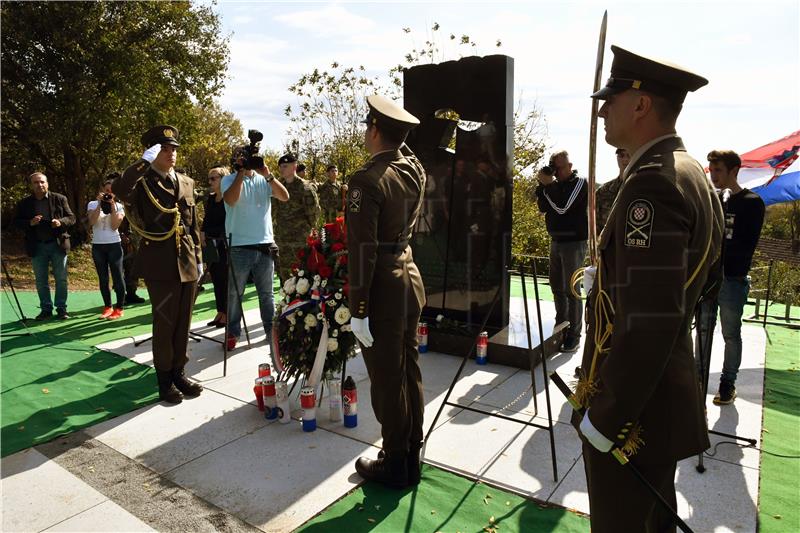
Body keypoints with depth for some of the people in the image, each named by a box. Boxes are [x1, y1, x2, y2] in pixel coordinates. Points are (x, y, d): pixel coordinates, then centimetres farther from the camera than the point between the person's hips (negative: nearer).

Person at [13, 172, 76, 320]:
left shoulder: (60, 199, 0)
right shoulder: (24, 203, 3)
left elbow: (71, 218, 2)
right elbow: (17, 222, 4)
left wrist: (60, 222, -19)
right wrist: (30, 223, -16)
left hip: (58, 244, -1)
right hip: (37, 246, 1)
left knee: (61, 279, 3)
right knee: (41, 280, 7)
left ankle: (61, 309, 12)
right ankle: (46, 309, 16)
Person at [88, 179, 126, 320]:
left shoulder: (119, 206, 4)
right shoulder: (93, 204, 6)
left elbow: (115, 226, -8)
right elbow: (92, 221, -11)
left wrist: (112, 206, -10)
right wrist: (100, 204, -13)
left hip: (114, 245, -2)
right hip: (97, 246, 2)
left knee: (118, 277, -3)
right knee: (103, 278, 7)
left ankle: (119, 308, 2)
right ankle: (107, 307, 14)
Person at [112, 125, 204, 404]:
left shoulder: (186, 182, 13)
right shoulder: (142, 182, -3)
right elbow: (118, 189, -27)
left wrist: (198, 257, 13)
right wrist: (144, 162, -23)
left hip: (187, 262, 5)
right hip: (160, 263, -5)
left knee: (183, 321, 11)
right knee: (164, 323, 2)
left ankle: (179, 372, 25)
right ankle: (165, 379, 16)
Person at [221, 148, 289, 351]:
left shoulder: (264, 180, 9)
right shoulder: (229, 179, 2)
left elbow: (284, 197, -5)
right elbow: (230, 199, -19)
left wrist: (268, 175, -14)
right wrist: (241, 172, -17)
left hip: (265, 245, 3)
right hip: (239, 247, -2)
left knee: (266, 294, 11)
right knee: (235, 293, 6)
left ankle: (272, 332, 19)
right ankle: (232, 333, 17)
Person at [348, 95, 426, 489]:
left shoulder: (367, 181, -18)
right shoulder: (414, 169, 4)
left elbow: (362, 251, -20)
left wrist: (358, 310, -15)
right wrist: (397, 139, 18)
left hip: (382, 289, -8)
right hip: (410, 277, 8)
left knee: (386, 380, 5)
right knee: (409, 372, 15)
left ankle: (395, 464, 21)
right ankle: (412, 459, 30)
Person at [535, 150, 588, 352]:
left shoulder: (579, 183, -7)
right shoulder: (555, 183, 12)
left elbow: (562, 208, -18)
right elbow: (543, 208, 8)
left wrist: (548, 184, -12)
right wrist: (542, 185, -2)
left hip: (574, 242, -7)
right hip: (556, 241, 7)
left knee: (571, 290, -7)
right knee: (557, 287, 11)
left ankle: (574, 335, -1)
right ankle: (560, 327, 23)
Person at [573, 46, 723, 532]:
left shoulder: (652, 183, -23)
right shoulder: (691, 174, 8)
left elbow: (648, 323, -27)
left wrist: (604, 418, -20)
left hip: (632, 410, -9)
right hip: (665, 398, 9)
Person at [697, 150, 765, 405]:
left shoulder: (751, 203, -4)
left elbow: (745, 247, -11)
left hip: (732, 280, -4)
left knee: (731, 334, 6)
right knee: (703, 330, 10)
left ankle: (728, 383, 18)